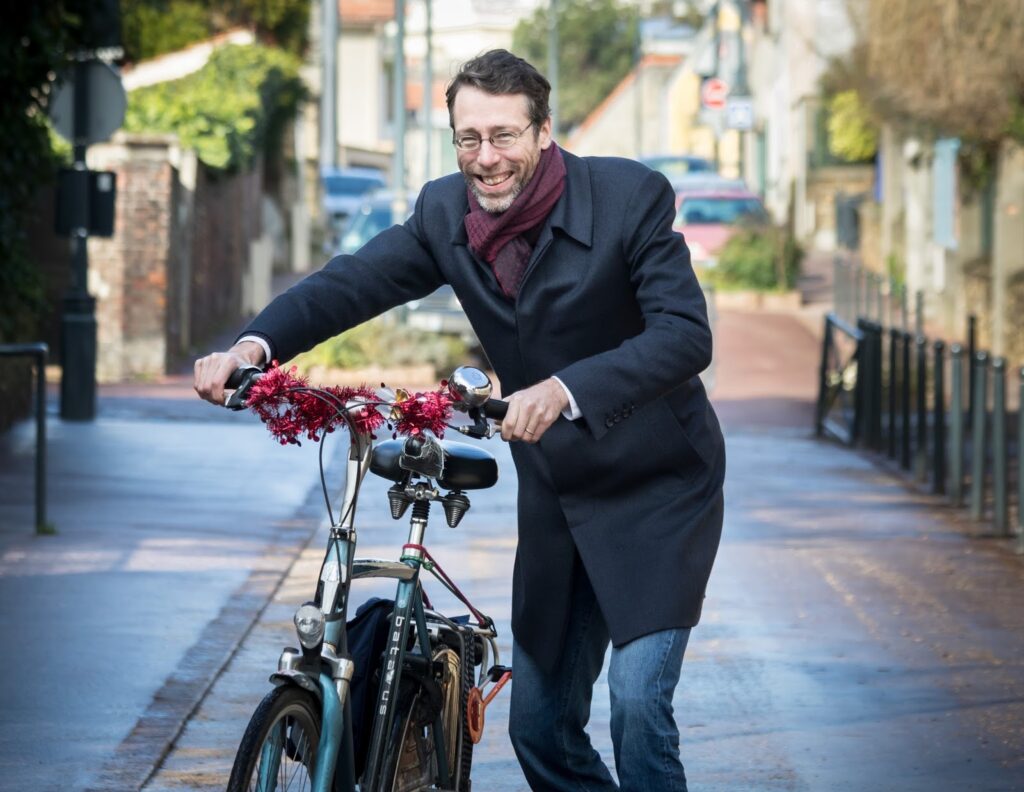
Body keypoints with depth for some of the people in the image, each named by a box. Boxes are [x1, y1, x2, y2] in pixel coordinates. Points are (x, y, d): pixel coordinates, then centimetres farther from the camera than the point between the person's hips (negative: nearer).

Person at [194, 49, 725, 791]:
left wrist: (567, 388, -44)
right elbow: (352, 282, -9)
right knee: (539, 723, 10)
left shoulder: (630, 195, -19)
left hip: (657, 490, -6)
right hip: (556, 499, 6)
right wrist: (254, 343, -28)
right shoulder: (445, 212, -4)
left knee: (639, 700, -18)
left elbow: (687, 335, -29)